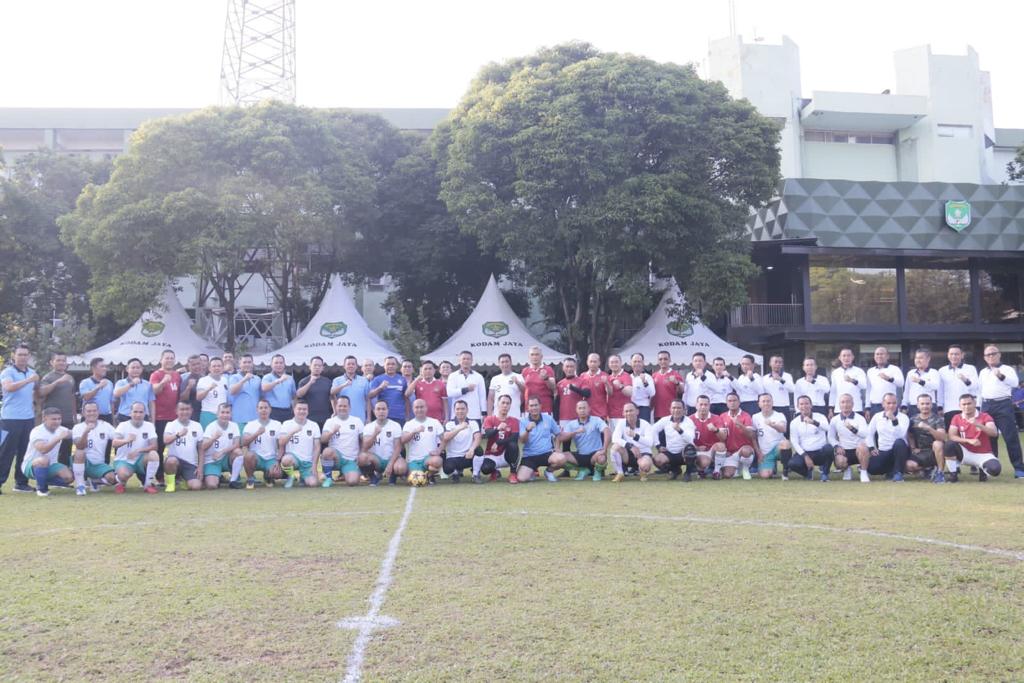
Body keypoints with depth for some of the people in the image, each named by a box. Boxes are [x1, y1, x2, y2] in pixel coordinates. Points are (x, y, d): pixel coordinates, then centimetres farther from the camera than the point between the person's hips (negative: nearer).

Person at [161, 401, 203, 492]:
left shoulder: (197, 426, 8)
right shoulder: (171, 425, -1)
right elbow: (165, 440, -22)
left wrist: (200, 467, 4)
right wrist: (178, 434, -41)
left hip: (191, 464, 2)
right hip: (175, 459, -2)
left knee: (196, 486, -21)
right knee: (171, 461, -39)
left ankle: (183, 480, 15)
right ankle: (170, 483, -9)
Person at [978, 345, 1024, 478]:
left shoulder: (1007, 369, 0)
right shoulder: (983, 372, 17)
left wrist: (1001, 376, -37)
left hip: (1003, 405, -5)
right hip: (986, 406, 5)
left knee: (1011, 437, -9)